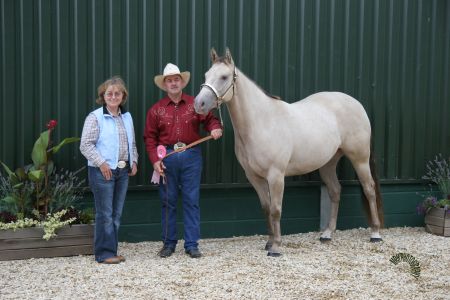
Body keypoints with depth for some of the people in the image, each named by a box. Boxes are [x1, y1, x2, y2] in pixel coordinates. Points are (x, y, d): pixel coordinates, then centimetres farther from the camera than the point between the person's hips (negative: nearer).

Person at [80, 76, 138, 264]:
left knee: (116, 214, 11)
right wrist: (101, 163, -17)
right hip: (103, 171, -6)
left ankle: (112, 250, 20)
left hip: (123, 171, 7)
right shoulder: (95, 117, -6)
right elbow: (85, 145, -11)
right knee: (105, 214, -3)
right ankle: (104, 253, 4)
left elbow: (132, 143, 22)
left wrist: (134, 161, 8)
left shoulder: (127, 117, 14)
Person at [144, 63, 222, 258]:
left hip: (191, 156, 0)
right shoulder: (156, 109, 4)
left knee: (191, 201, 2)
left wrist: (215, 129, -16)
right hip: (167, 156, 1)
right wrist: (155, 160, -9)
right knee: (168, 201, 8)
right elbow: (150, 138, 2)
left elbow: (210, 120, 7)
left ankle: (192, 244, 8)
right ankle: (169, 243, 18)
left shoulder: (195, 104, 4)